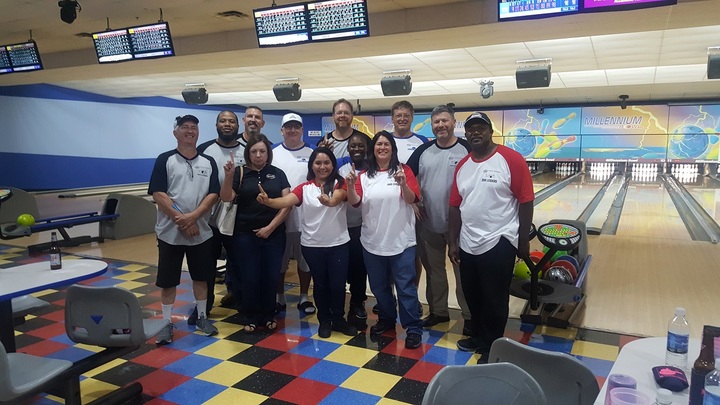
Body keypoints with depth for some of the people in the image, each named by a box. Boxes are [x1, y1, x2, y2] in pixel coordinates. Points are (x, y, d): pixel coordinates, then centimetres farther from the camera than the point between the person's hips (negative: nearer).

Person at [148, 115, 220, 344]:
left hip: (201, 232, 3)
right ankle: (167, 323, 19)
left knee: (201, 276, 13)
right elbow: (158, 194, -10)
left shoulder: (208, 162, 5)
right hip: (170, 232, -2)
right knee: (168, 280, 6)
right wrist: (180, 219, -17)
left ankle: (202, 318, 28)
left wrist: (193, 216, -16)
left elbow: (213, 194, -3)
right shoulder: (165, 160, -2)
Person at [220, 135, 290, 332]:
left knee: (271, 276, 6)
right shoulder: (240, 173, 1)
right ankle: (250, 317, 19)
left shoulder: (278, 174, 4)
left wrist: (270, 227, -8)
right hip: (245, 235, -1)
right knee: (250, 277, 3)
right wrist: (228, 176, -25)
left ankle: (268, 315, 22)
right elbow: (226, 198, -10)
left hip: (274, 234, 1)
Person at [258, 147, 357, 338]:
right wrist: (268, 201, -38)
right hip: (312, 245, 1)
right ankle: (324, 321, 29)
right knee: (320, 284, 13)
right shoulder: (304, 188, -1)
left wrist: (328, 201, -50)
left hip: (338, 243, -1)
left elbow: (336, 199, -26)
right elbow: (286, 201, -18)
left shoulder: (339, 183, -5)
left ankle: (338, 319, 28)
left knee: (338, 284, 7)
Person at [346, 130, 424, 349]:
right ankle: (386, 319, 36)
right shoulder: (364, 176, 5)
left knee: (406, 287, -1)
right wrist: (350, 186, -24)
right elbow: (354, 202, -5)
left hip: (401, 240, -3)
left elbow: (412, 199, -12)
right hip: (373, 241, 4)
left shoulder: (404, 170, -2)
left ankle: (413, 329, 8)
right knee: (379, 286, 16)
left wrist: (403, 184, -31)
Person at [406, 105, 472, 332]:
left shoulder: (467, 150, -6)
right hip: (429, 223, 4)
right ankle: (438, 311, 29)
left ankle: (469, 316, 16)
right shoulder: (423, 151, 4)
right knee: (433, 270, 14)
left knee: (463, 271, 5)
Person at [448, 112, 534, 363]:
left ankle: (491, 349, 23)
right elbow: (455, 206, 9)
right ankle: (478, 337, 39)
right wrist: (453, 242, 7)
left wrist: (523, 242, -9)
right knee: (473, 297, 19)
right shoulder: (462, 166, 6)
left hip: (498, 244, -6)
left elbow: (525, 202, -10)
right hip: (468, 245, 6)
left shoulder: (511, 160, -11)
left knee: (494, 302, 7)